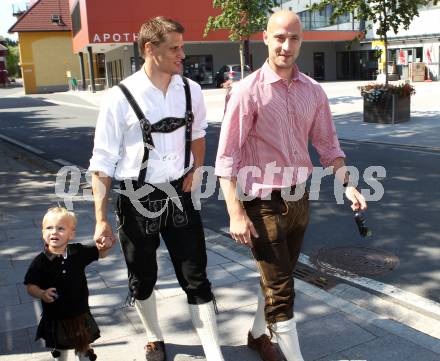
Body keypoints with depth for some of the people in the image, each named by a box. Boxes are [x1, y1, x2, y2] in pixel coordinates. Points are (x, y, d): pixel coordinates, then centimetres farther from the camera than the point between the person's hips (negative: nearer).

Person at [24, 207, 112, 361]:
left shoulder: (79, 252, -10)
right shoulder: (40, 261, -16)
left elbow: (99, 253, 5)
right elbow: (31, 286, -11)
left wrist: (105, 246, -17)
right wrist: (42, 294, -30)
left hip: (80, 313, 1)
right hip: (54, 316, -1)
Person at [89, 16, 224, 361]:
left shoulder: (191, 91, -4)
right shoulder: (121, 98, -15)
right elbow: (102, 163, -10)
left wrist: (196, 169, 7)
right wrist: (101, 219, -11)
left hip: (180, 194, 2)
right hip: (137, 199, -2)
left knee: (196, 278, 6)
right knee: (143, 279, 16)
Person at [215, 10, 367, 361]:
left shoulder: (313, 91, 2)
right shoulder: (247, 91, -14)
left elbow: (327, 144, 10)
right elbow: (227, 157, -15)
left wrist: (347, 183, -3)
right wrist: (236, 214, -19)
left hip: (300, 198, 6)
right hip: (263, 203, -5)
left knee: (278, 279, 20)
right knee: (280, 288, 3)